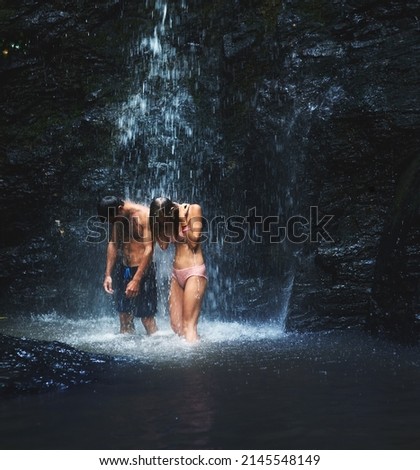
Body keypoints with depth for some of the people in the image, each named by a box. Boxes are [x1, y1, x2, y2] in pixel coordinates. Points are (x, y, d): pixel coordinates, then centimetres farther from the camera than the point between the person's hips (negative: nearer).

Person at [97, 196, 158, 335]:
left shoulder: (143, 215, -16)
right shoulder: (117, 219, 5)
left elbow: (149, 249, -19)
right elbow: (113, 243, 13)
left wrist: (136, 280, -22)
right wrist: (108, 274, 7)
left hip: (143, 271, -7)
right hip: (124, 270, 7)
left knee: (147, 318, -6)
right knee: (124, 317, 8)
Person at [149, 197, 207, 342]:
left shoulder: (193, 209, -8)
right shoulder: (168, 219, 9)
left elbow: (194, 242, -10)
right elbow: (163, 245, 2)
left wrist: (182, 220, -12)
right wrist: (165, 224, -5)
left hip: (194, 271, -7)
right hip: (177, 273, 7)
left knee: (189, 325, -11)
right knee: (176, 325, 4)